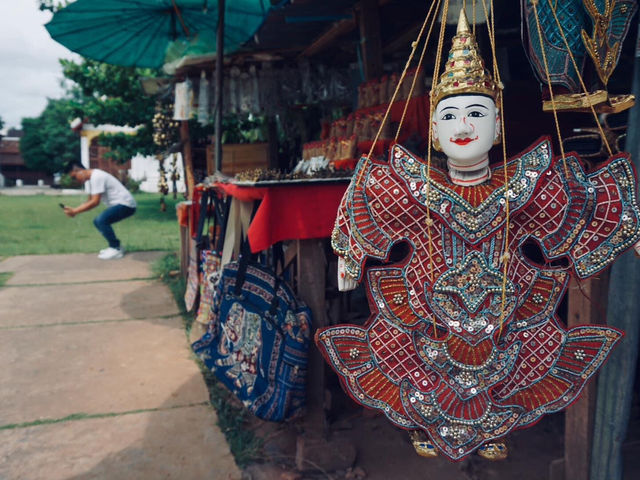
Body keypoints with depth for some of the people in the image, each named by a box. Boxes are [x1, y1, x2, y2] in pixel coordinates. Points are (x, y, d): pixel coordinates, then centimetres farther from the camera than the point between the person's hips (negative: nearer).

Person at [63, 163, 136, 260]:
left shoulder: (96, 176, -18)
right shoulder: (91, 178, 14)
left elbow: (95, 202, -22)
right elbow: (89, 201, 17)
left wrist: (75, 211, -18)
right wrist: (74, 209, 3)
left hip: (126, 204, -11)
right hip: (121, 204, 11)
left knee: (101, 220, -25)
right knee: (97, 221, 12)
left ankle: (116, 249, -12)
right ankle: (115, 246, 16)